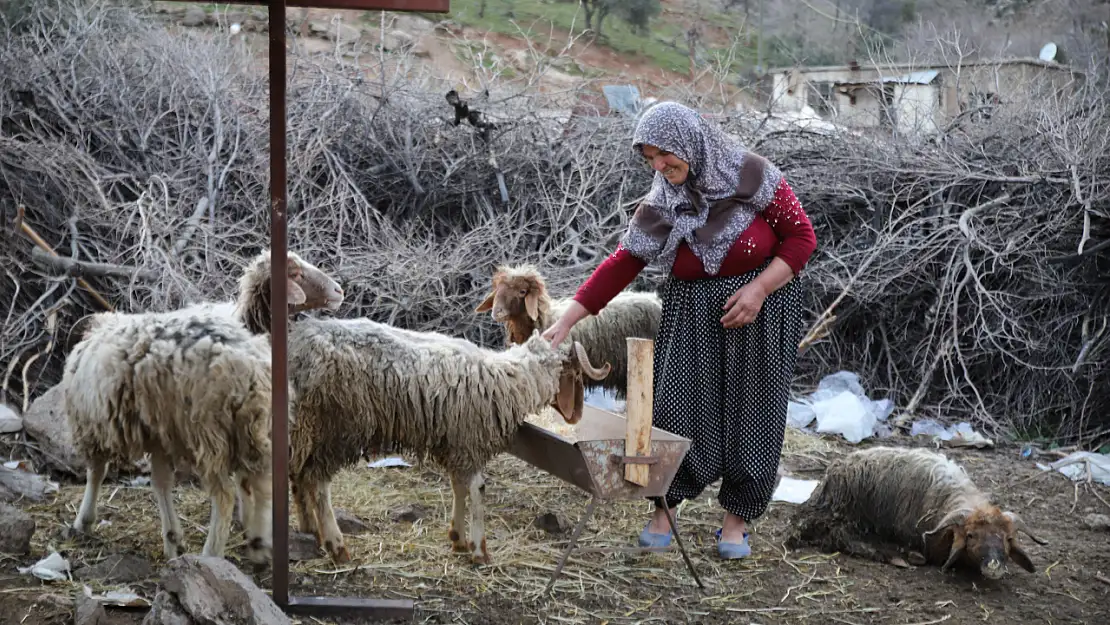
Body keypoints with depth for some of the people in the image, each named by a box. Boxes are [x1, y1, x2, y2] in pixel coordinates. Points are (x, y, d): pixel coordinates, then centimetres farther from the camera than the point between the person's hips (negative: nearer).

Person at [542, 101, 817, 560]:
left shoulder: (750, 174, -12)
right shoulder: (660, 204, -2)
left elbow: (801, 237, -8)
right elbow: (620, 265, -4)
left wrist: (759, 288, -19)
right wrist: (565, 322, -10)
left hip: (761, 315, -2)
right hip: (693, 318, 2)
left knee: (750, 415, 2)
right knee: (676, 405, -6)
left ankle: (736, 520, 16)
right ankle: (662, 511, 10)